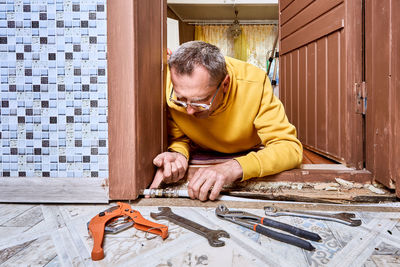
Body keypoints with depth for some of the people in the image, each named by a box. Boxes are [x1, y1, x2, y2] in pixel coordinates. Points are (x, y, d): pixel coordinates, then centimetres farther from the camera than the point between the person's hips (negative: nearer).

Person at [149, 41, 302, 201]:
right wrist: (177, 153, -35)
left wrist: (236, 167, -48)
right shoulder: (170, 86, -27)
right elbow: (176, 137, -11)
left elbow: (290, 147, -32)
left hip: (248, 156, 0)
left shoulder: (254, 83, -32)